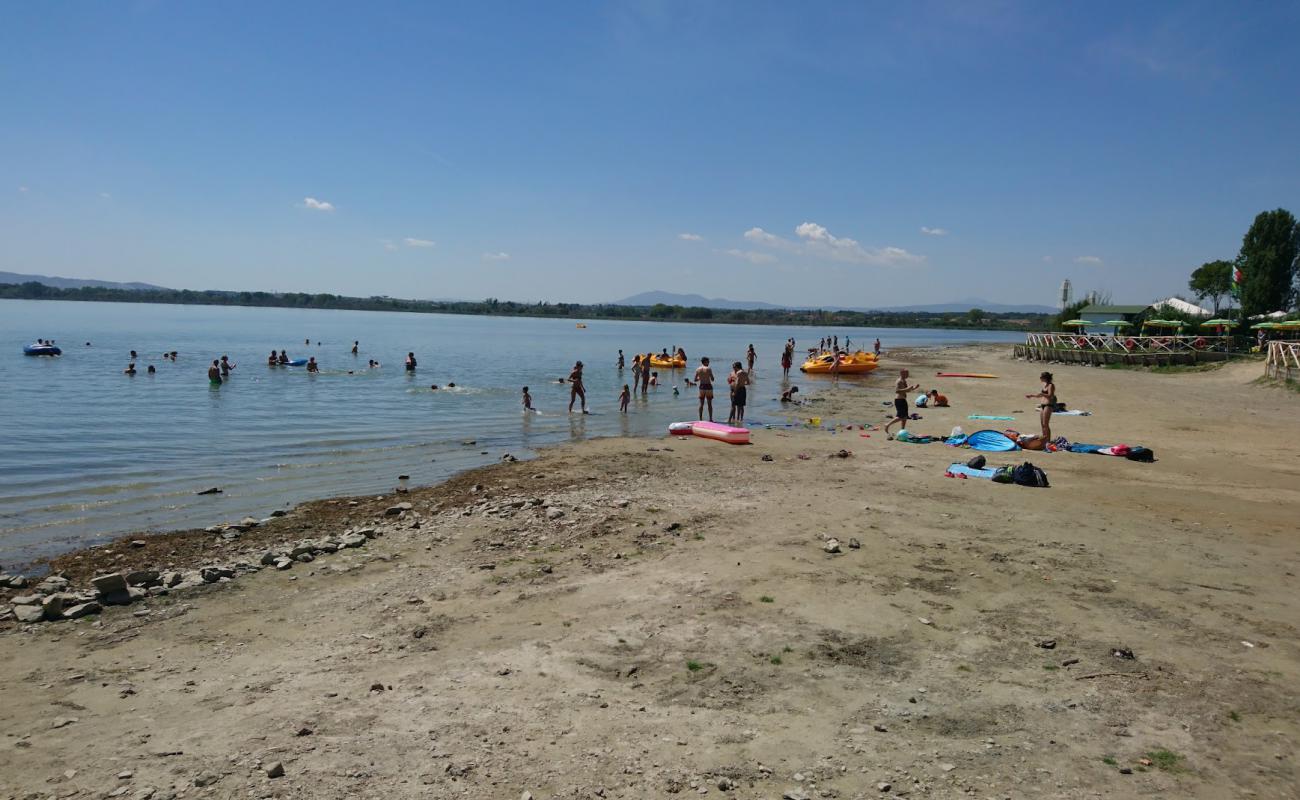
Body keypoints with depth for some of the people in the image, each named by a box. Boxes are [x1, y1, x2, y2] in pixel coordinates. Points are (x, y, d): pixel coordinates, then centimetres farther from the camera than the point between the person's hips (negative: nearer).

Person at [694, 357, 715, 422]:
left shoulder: (698, 369, 3)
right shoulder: (708, 369, -9)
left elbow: (695, 380, 6)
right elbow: (712, 379, -9)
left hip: (701, 386, 4)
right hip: (708, 386, -4)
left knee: (701, 404, 10)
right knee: (709, 404, 2)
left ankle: (700, 419, 9)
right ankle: (710, 419, 2)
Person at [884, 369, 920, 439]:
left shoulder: (904, 381, 16)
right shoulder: (899, 381, -15)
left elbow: (906, 391, 28)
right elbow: (896, 391, -27)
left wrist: (914, 388, 14)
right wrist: (906, 389, -29)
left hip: (903, 400, 10)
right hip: (899, 400, -10)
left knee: (905, 417, 12)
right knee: (900, 416, -12)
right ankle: (887, 425, -2)